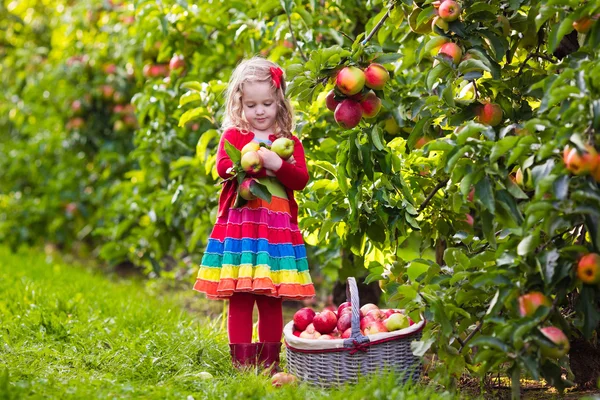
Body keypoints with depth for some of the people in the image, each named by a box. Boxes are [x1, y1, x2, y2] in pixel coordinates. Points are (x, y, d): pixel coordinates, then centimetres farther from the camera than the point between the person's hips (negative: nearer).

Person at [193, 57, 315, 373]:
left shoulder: (289, 142, 11)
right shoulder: (233, 136, 8)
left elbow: (301, 180, -1)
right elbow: (223, 166, -10)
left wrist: (278, 165, -18)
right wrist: (258, 166, -18)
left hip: (277, 227, 1)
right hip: (240, 224, -1)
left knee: (272, 300, 4)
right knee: (240, 298, -3)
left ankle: (269, 360, 13)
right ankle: (241, 361, 3)